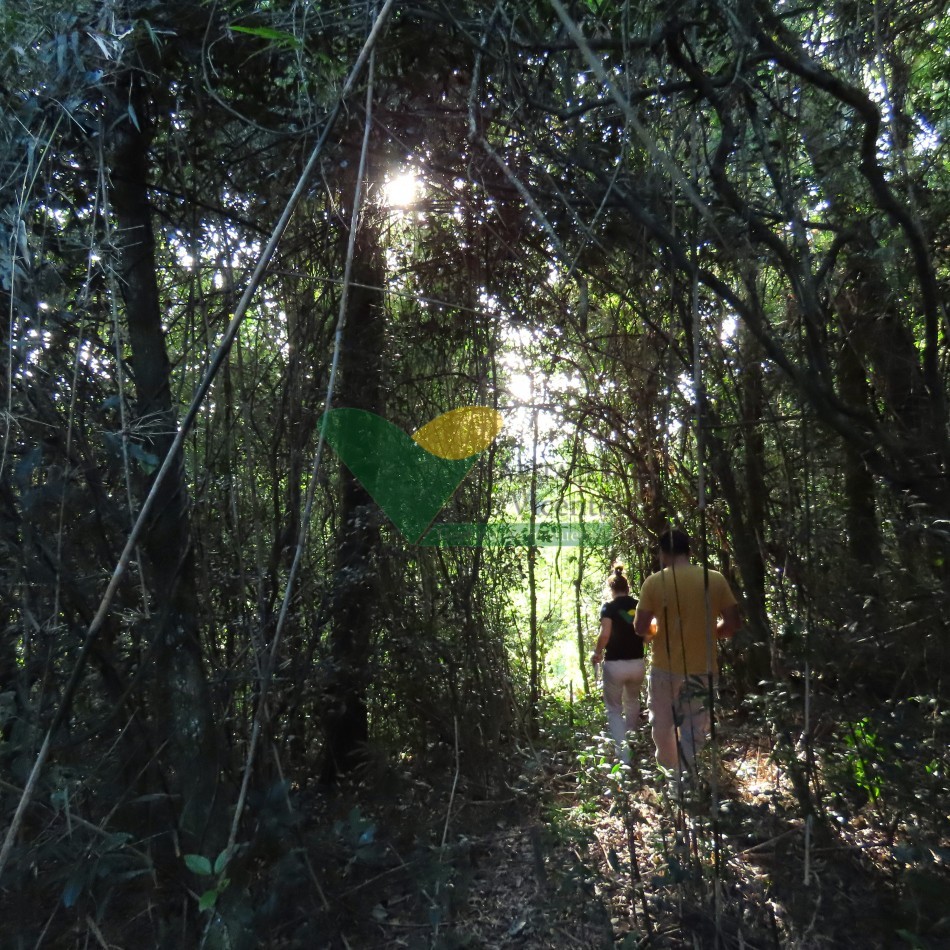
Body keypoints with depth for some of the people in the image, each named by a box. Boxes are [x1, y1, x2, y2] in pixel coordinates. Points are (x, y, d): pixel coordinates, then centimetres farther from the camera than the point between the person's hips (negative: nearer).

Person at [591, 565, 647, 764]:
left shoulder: (609, 607, -9)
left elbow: (605, 634, -20)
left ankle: (624, 754, -2)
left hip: (614, 664, -4)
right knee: (632, 702, 29)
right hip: (637, 663, 4)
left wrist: (596, 653, -5)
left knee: (614, 709, 10)